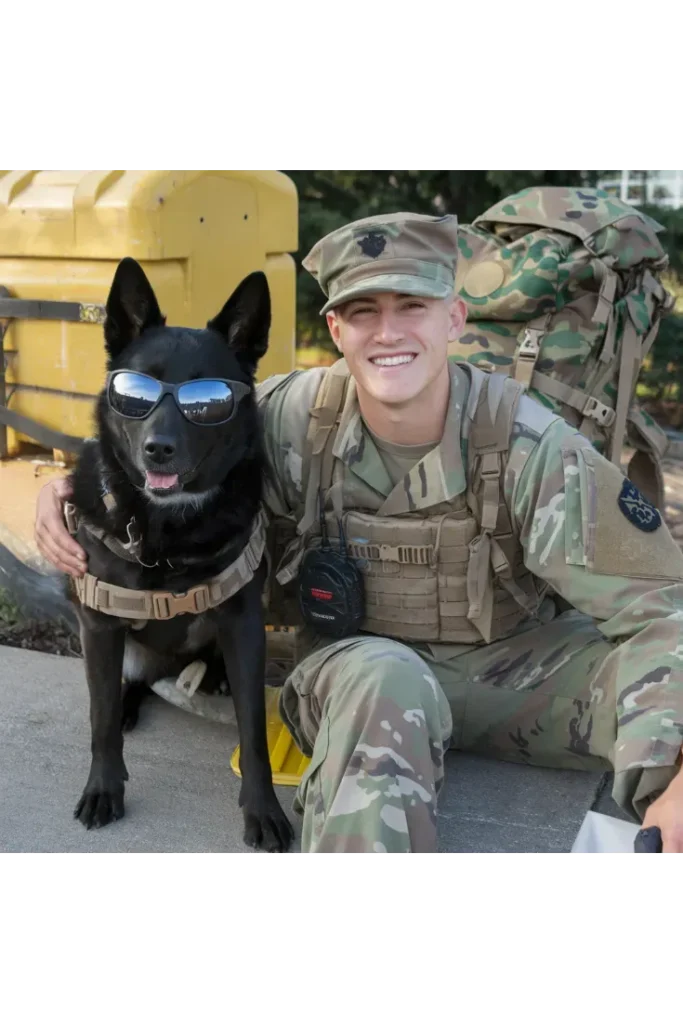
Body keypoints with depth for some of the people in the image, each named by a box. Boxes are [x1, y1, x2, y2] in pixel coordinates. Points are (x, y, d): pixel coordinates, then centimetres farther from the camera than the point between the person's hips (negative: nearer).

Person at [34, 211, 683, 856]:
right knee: (382, 683, -38)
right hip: (361, 659, 0)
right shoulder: (296, 415, -15)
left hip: (515, 660, 1)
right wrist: (75, 483, -18)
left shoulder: (530, 445, -20)